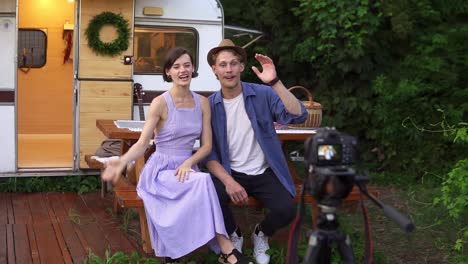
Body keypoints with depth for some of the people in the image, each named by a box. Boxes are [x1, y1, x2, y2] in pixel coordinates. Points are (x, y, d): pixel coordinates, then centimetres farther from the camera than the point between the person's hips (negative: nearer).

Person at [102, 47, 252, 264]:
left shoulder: (202, 102, 4)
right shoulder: (160, 103, -9)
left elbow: (207, 145, 3)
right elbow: (142, 144, -12)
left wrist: (188, 163, -16)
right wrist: (122, 161, -32)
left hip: (187, 168, 4)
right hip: (161, 171, -4)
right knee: (203, 181, -32)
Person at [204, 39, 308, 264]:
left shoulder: (263, 94, -6)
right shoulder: (209, 105, -3)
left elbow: (299, 116, -20)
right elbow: (208, 152, -3)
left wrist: (275, 82, -28)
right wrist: (228, 181, -19)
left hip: (264, 173, 0)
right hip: (230, 173, 1)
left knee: (286, 210, -25)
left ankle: (261, 234, 13)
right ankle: (234, 236, 6)